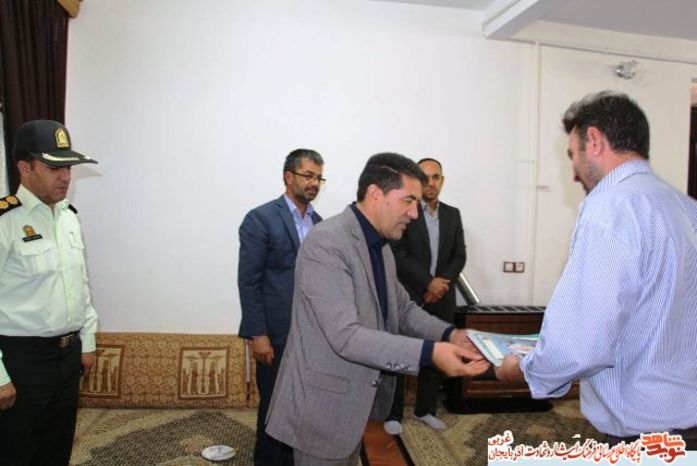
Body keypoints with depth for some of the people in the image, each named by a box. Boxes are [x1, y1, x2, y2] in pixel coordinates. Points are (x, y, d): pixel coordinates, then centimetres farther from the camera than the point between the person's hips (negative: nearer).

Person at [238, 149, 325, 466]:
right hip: (276, 333, -5)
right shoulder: (260, 219, -10)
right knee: (274, 404, 9)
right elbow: (248, 282, -13)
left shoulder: (317, 221, 10)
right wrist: (257, 334, -15)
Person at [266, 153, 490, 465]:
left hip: (356, 400, 9)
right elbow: (345, 336, -29)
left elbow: (403, 309, 10)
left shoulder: (381, 246, 8)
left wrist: (448, 334, -7)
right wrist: (429, 353, -34)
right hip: (324, 401, -9)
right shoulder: (325, 243, -23)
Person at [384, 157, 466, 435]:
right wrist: (428, 282, -15)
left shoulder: (452, 214, 12)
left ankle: (425, 409, 27)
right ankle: (393, 413, 17)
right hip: (407, 297, -4)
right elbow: (398, 254, -12)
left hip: (441, 298, 5)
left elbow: (459, 255, 8)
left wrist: (442, 283, -8)